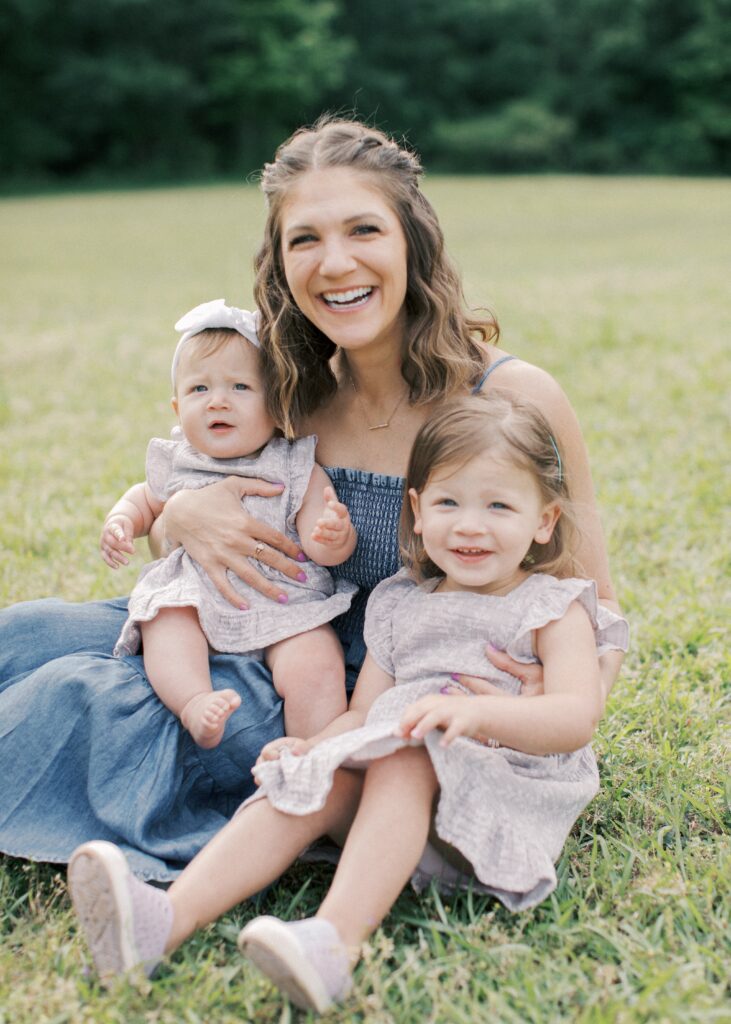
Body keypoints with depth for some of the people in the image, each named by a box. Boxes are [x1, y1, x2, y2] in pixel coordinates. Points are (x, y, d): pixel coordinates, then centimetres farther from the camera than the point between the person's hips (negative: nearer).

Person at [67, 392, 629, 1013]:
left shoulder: (554, 610, 3)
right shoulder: (399, 608, 18)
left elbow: (576, 718, -13)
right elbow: (363, 713, 15)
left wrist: (478, 712, -31)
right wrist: (311, 746, -8)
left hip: (507, 788, -5)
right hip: (390, 770, 5)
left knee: (403, 763, -32)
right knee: (310, 785, -21)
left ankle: (337, 939, -51)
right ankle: (170, 919, -35)